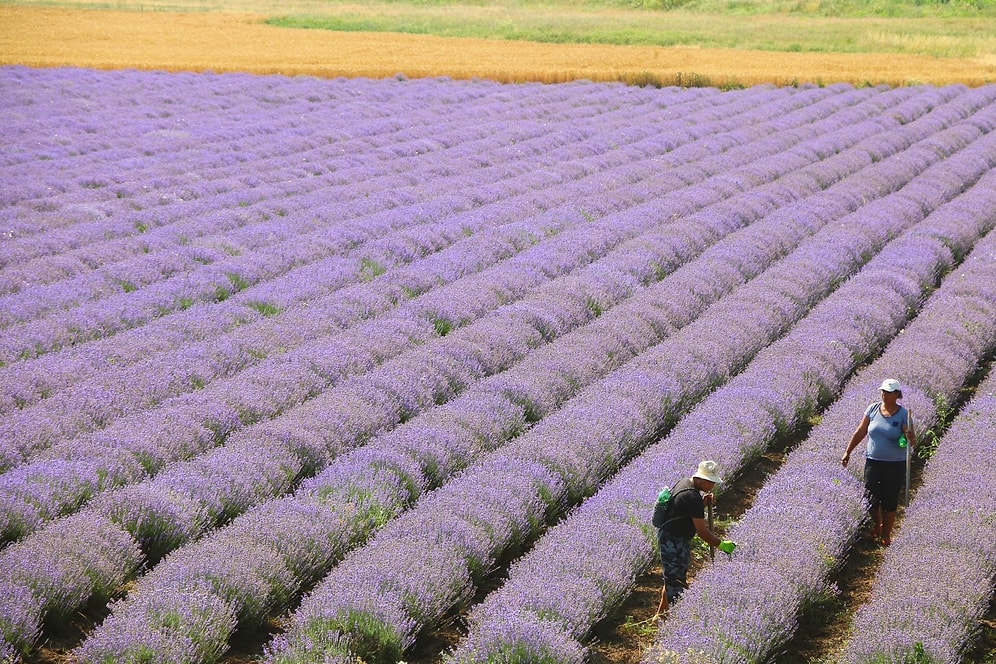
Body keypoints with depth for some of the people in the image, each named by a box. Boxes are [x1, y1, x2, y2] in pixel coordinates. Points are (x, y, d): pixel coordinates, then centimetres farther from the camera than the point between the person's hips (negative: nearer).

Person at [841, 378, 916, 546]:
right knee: (870, 498, -2)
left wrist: (910, 438, -36)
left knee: (889, 500, 6)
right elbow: (860, 433, 7)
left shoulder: (903, 414, -8)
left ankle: (886, 535, 24)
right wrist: (847, 452, 7)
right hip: (873, 461, 2)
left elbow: (912, 442, -12)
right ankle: (877, 524, 30)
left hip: (895, 465, -2)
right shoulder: (873, 409, 0)